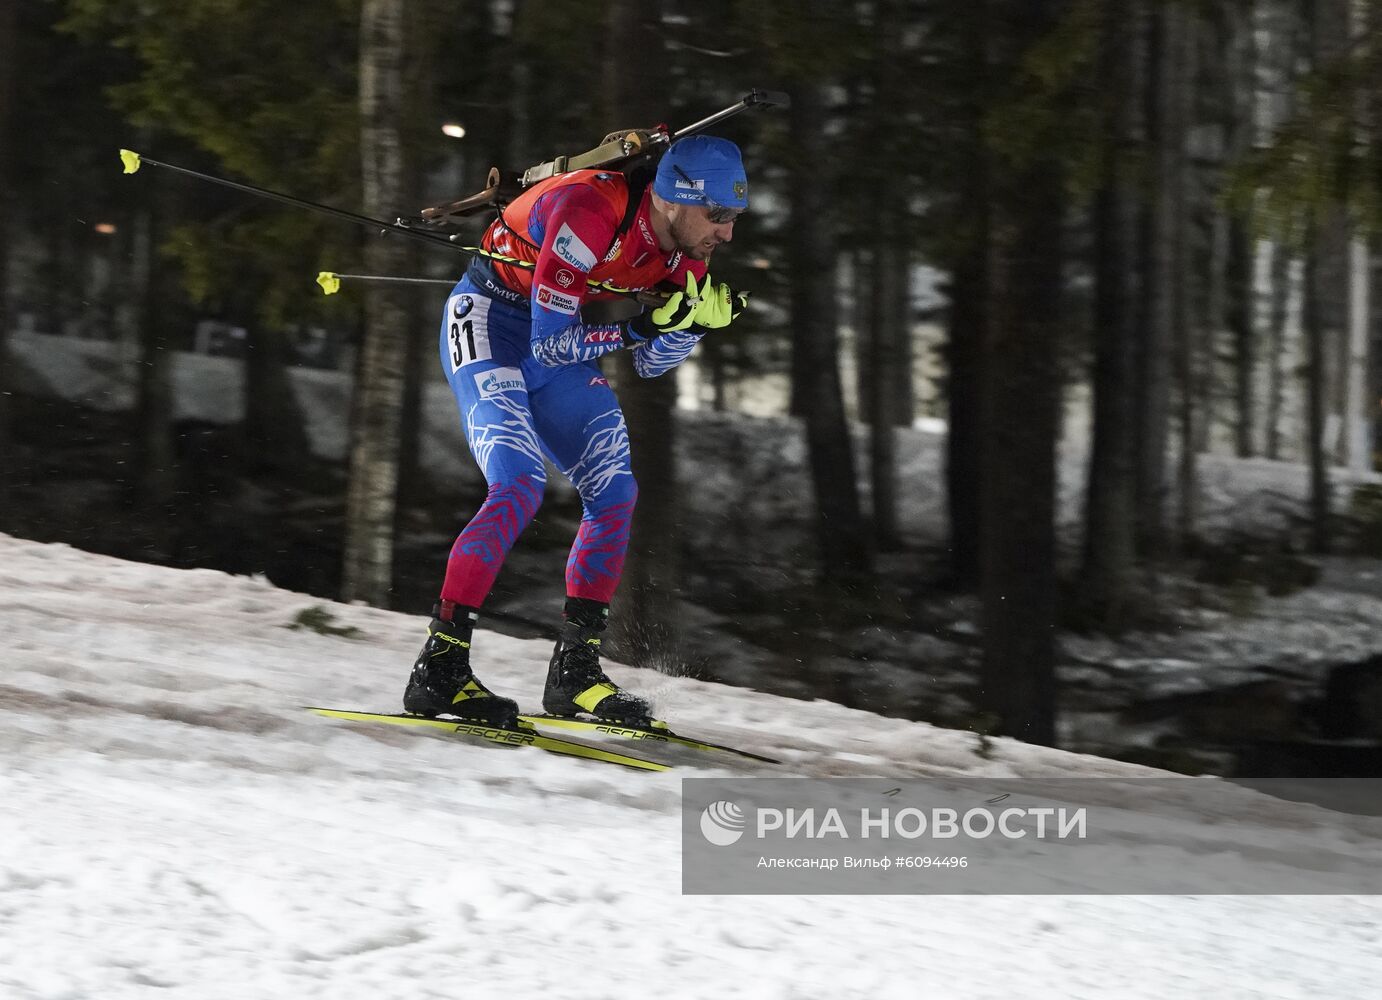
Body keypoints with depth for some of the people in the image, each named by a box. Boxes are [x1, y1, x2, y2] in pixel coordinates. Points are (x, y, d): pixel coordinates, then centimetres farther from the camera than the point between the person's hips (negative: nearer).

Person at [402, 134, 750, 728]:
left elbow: (650, 367, 2)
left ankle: (575, 669, 5)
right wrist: (641, 326, -36)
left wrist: (698, 320, -15)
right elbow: (550, 345, -28)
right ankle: (439, 669, -21)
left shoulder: (685, 249, -9)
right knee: (519, 487, -23)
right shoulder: (589, 213, -32)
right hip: (488, 321, -8)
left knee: (616, 494, -2)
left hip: (555, 338, 8)